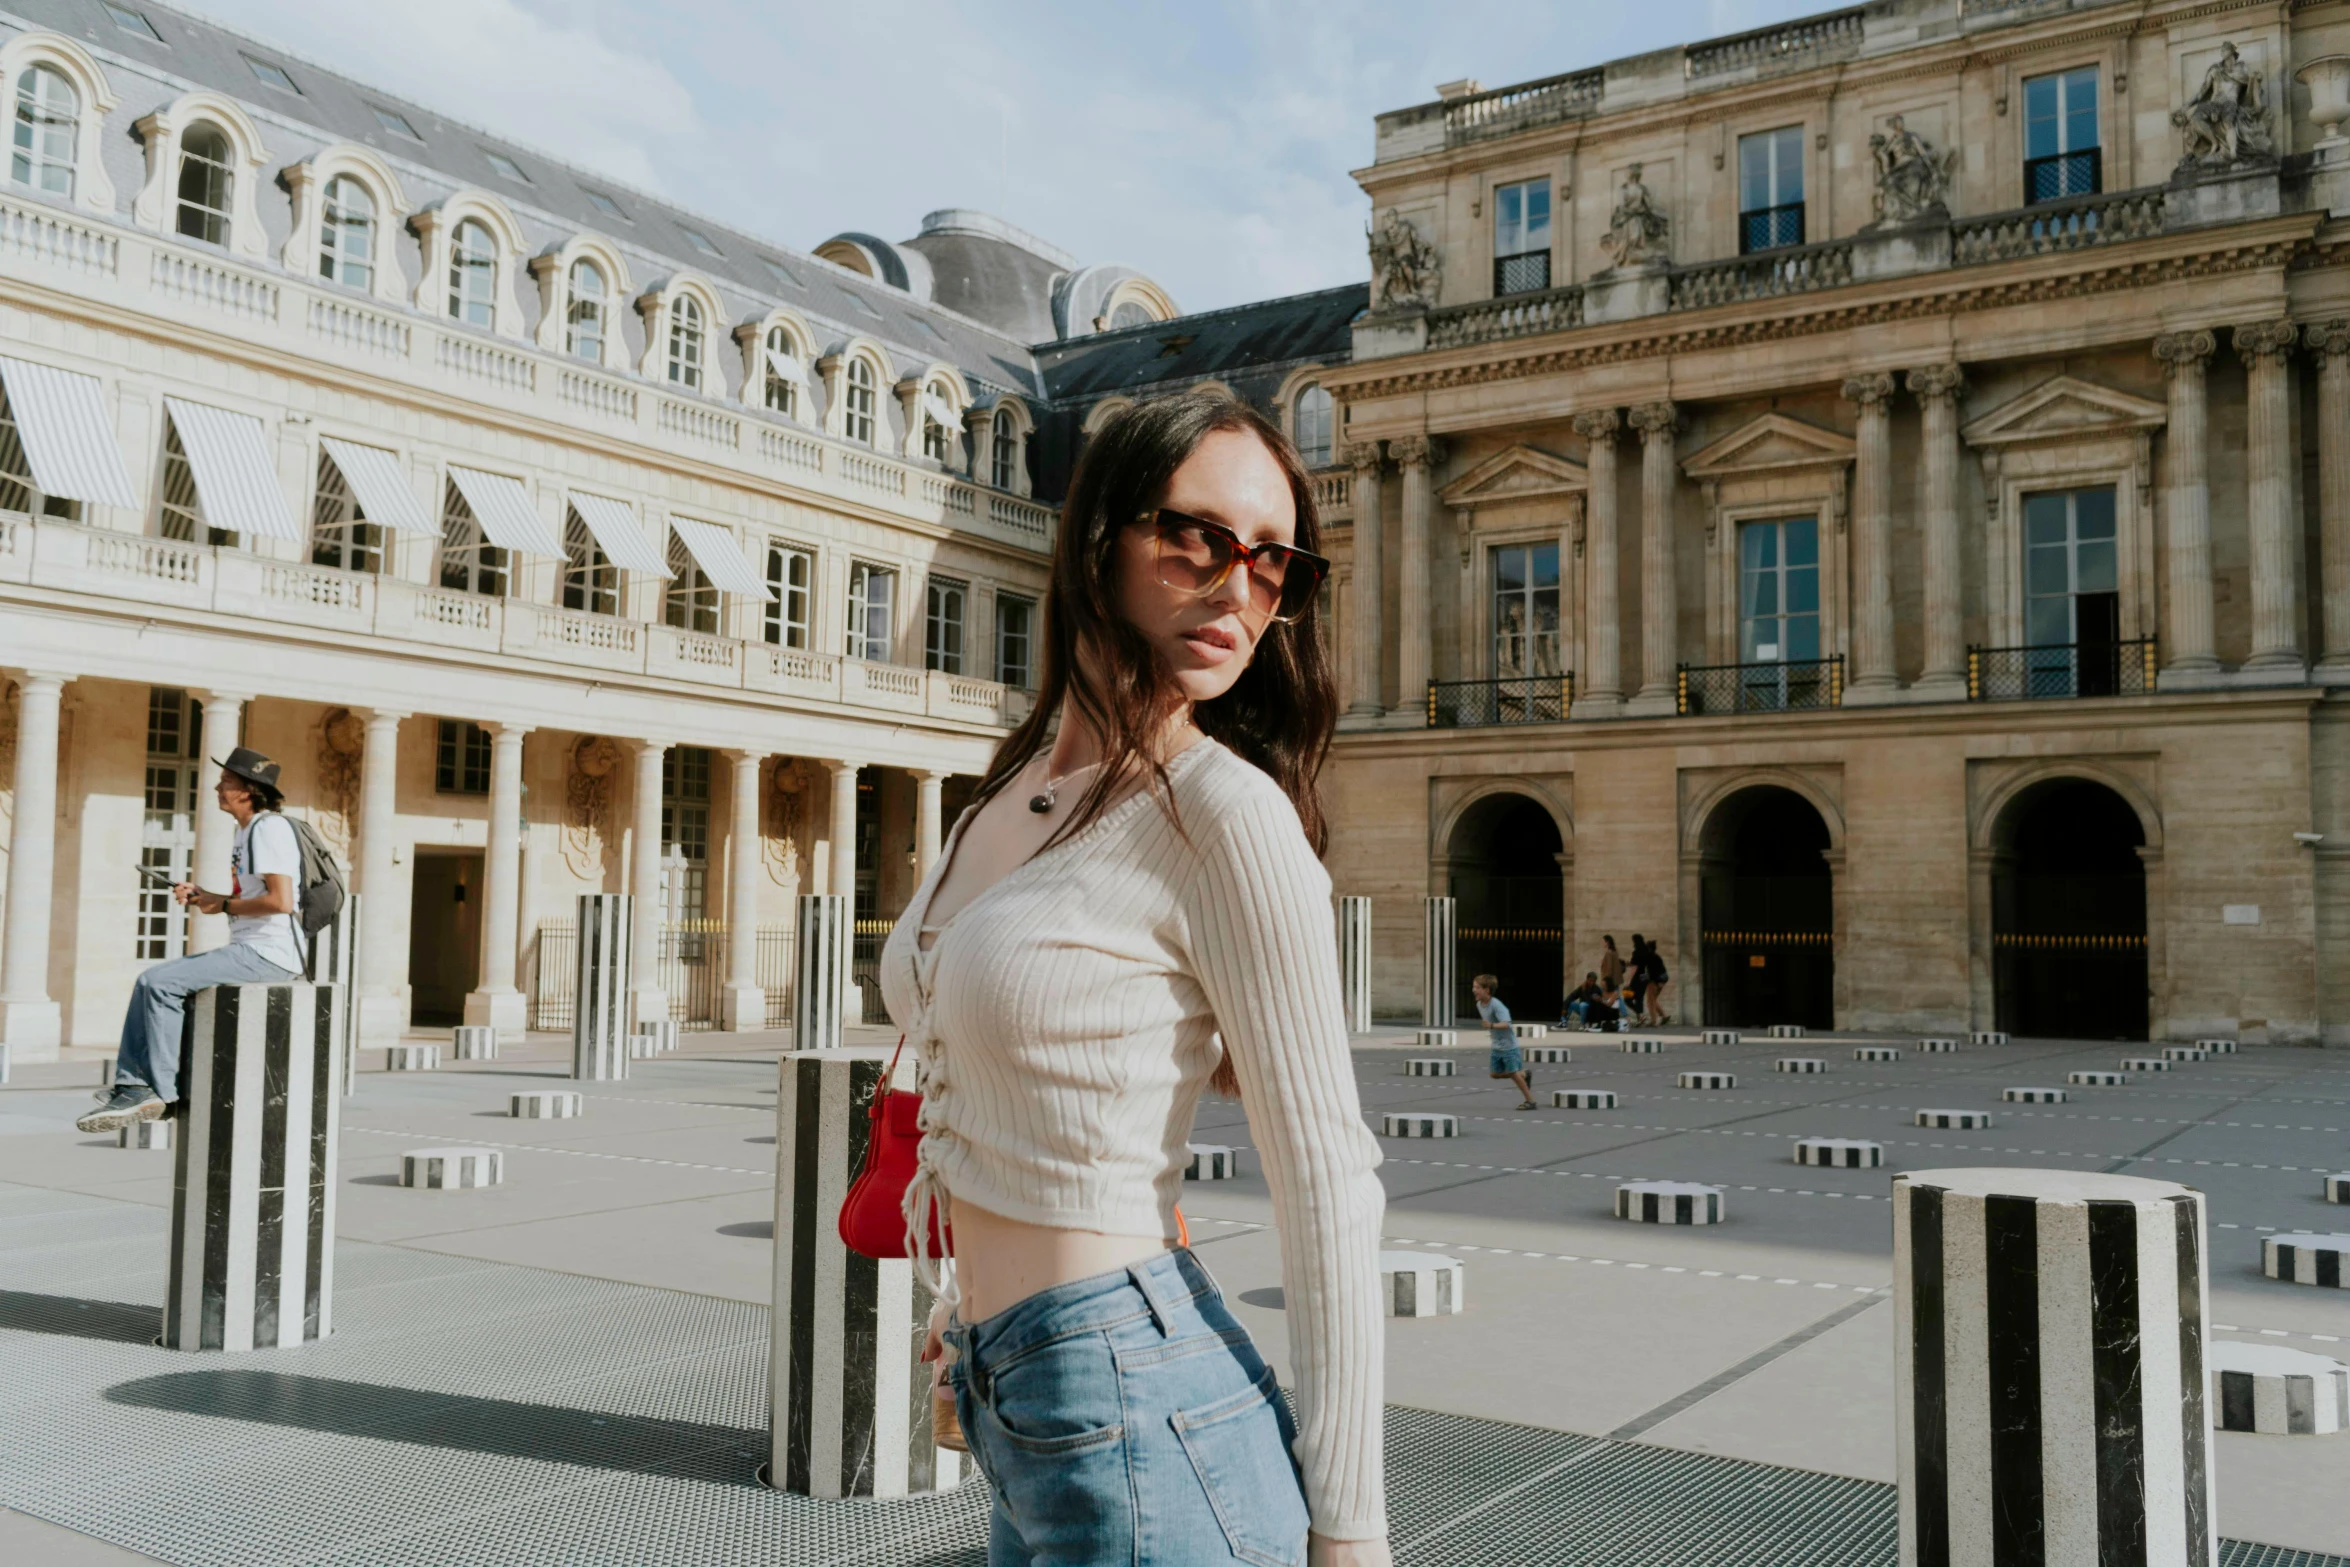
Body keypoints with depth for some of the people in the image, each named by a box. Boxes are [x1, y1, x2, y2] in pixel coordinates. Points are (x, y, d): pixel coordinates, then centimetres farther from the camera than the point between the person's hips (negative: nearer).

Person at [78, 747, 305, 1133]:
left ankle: (163, 1095, -7)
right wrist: (202, 896, 9)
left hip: (268, 954, -10)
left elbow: (280, 900, -23)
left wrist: (224, 906, -10)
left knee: (160, 982, -16)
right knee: (149, 982, 7)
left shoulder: (270, 828, -13)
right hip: (248, 949, 11)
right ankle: (133, 1087, 2)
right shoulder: (246, 831, 20)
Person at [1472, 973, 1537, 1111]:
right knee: (1494, 1073, 8)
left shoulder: (1496, 1005, -26)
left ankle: (1531, 1101, 10)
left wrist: (1492, 1026, -54)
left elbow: (1506, 1024, -38)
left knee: (1513, 1073, -3)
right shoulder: (1479, 1005, 0)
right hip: (1496, 1046, 8)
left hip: (1508, 1045, -8)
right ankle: (1525, 1075, 27)